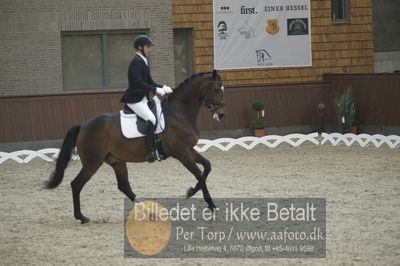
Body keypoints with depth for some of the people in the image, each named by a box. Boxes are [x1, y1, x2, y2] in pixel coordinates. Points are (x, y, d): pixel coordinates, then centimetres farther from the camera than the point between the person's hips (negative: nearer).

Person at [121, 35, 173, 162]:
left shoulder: (143, 61, 17)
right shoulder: (136, 62, -12)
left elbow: (149, 81, 19)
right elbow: (138, 83, -21)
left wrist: (163, 87, 3)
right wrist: (156, 90, -21)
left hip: (143, 98, 10)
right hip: (134, 99, -10)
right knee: (151, 118, -27)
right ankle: (152, 152, -31)